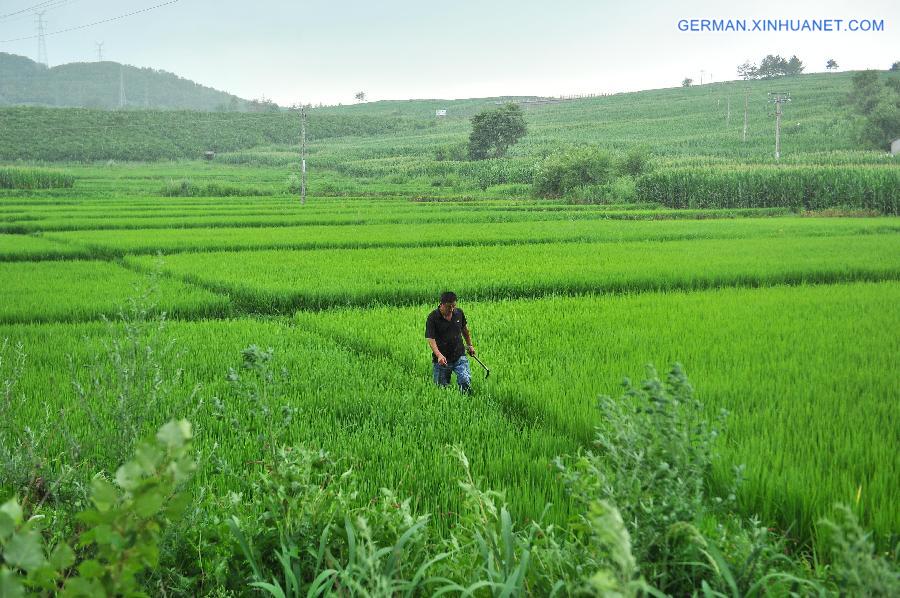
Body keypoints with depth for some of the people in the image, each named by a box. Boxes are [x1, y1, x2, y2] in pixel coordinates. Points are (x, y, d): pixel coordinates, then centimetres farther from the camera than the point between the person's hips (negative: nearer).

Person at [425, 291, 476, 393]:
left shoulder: (459, 313, 2)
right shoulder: (432, 318, -12)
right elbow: (430, 339, -20)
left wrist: (469, 345, 27)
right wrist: (439, 355, -34)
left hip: (459, 357, 2)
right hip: (441, 359, -2)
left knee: (465, 381, -18)